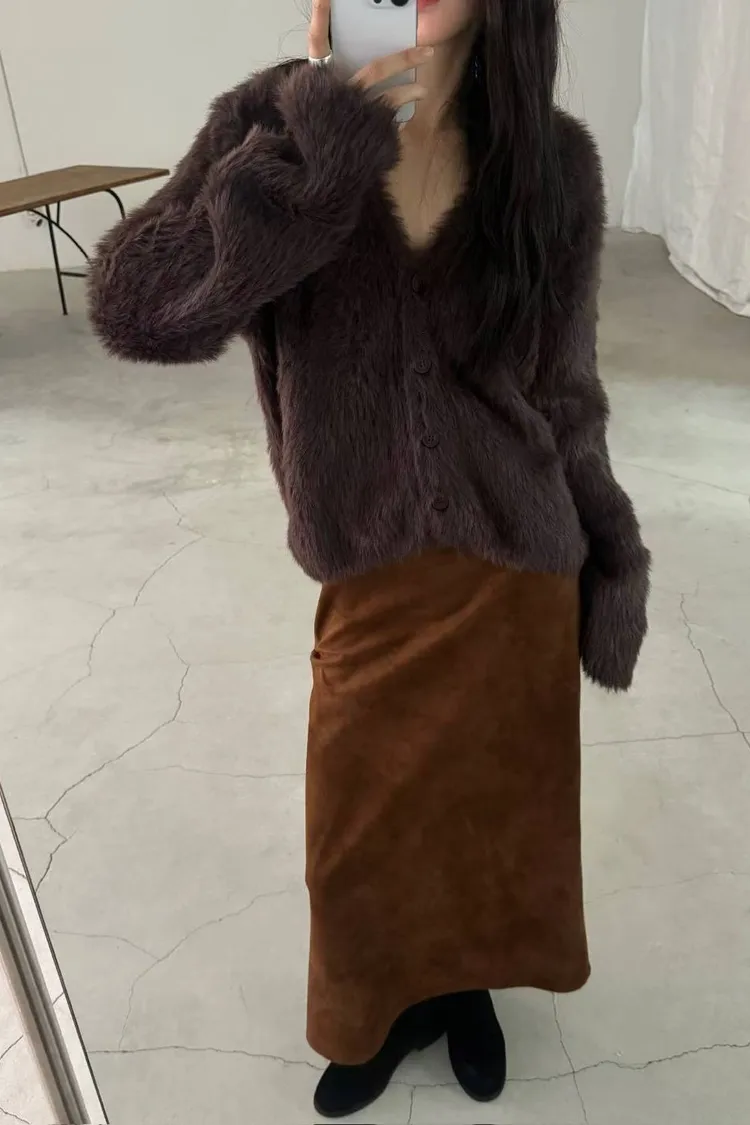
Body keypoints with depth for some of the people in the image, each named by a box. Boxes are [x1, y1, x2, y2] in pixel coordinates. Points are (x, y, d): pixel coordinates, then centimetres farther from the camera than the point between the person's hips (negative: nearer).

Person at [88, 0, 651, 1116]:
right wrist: (324, 135, -30)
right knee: (361, 836, 17)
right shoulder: (278, 124, -10)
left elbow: (565, 393, 2)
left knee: (494, 807, 21)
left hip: (518, 570, 1)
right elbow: (137, 309, -24)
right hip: (373, 578, 0)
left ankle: (466, 980, 54)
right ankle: (389, 1006, 51)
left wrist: (610, 563, 6)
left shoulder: (552, 159, -7)